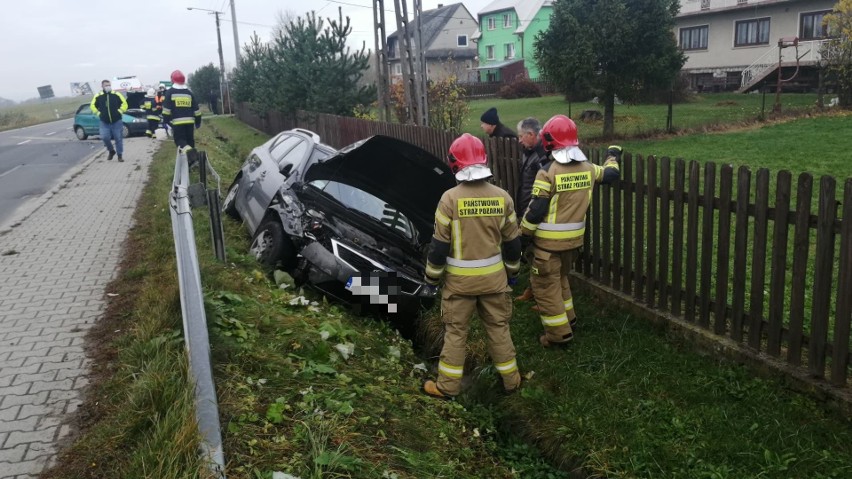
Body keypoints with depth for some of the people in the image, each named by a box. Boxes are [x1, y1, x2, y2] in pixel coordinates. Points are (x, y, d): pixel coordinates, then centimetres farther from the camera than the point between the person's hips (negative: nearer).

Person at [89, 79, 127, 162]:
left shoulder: (116, 94, 0)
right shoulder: (98, 96, 4)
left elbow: (124, 103, 6)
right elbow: (92, 105, 16)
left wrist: (120, 112, -2)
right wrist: (98, 113, 6)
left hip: (117, 121, -1)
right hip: (104, 122, 1)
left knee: (118, 138, 0)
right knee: (104, 137, -10)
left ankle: (120, 155, 13)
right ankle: (111, 151, 16)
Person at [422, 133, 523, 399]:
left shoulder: (450, 198, -15)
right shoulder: (502, 197, -4)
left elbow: (439, 244, -10)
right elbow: (512, 241, 4)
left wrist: (432, 276, 3)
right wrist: (512, 270, 20)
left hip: (460, 278, -3)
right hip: (494, 275, 3)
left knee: (455, 330, 9)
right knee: (498, 326, 16)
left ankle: (448, 385, 18)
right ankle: (511, 379, 27)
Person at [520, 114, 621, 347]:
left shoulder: (548, 172, -18)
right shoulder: (587, 168, 1)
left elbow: (536, 210, -17)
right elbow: (610, 174, 20)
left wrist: (523, 233, -4)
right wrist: (613, 155, 41)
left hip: (549, 240, -7)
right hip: (574, 238, 7)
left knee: (545, 285, 5)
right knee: (560, 278, 27)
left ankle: (559, 333, 8)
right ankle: (568, 317, 37)